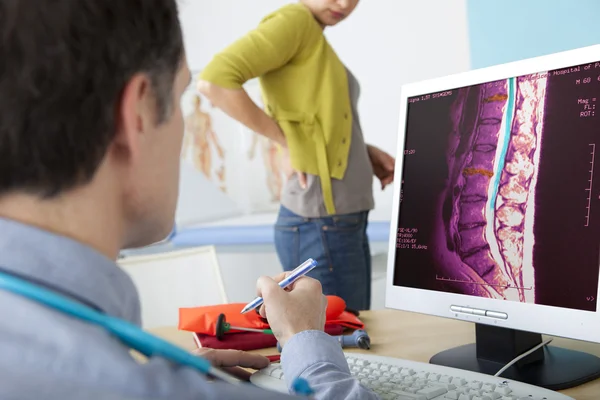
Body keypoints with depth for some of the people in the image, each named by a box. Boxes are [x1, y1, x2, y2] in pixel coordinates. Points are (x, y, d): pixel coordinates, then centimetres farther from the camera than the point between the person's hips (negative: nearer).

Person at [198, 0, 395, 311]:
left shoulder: (314, 37, 15)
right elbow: (214, 81, -24)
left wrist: (365, 152, 9)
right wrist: (287, 140, -15)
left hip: (342, 223, 9)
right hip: (321, 227, -9)